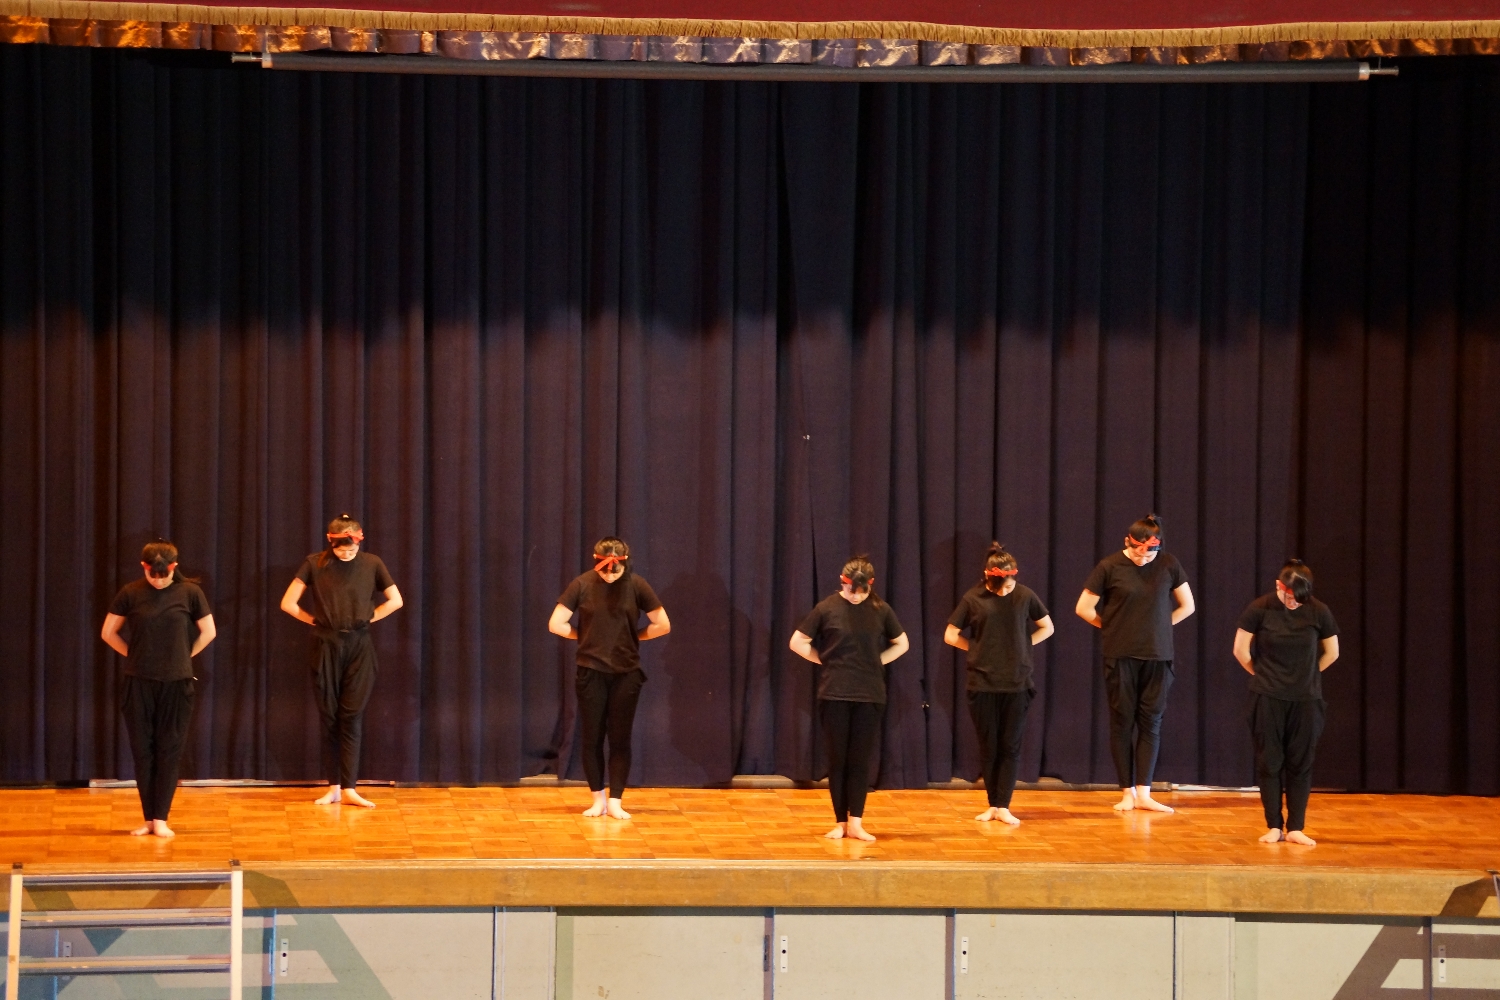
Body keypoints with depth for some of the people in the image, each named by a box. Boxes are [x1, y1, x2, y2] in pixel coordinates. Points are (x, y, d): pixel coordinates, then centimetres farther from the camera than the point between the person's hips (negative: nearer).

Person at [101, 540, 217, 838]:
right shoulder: (130, 593, -2)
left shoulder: (190, 591, -3)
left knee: (169, 751, 1)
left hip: (177, 683, -1)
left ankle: (161, 818, 6)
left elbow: (208, 632, 6)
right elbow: (108, 632, 7)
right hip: (138, 682, 1)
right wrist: (134, 655, 4)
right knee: (142, 751, 4)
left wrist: (184, 657, 6)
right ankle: (148, 818, 11)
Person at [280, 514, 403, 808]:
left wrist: (368, 618, 2)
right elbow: (288, 603, -3)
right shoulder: (315, 564, -3)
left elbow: (396, 601, 7)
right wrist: (316, 620, -1)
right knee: (330, 716, 3)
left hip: (359, 646, 0)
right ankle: (334, 786, 9)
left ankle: (348, 788, -3)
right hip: (326, 646, 0)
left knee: (352, 717, -3)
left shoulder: (371, 564, 0)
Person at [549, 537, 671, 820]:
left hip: (626, 673, 0)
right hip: (590, 672, 0)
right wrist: (585, 636, -1)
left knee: (620, 739, 2)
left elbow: (663, 625, -1)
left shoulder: (636, 585, -4)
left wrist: (633, 636, 1)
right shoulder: (582, 584, -5)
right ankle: (598, 799, 16)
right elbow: (555, 624, -3)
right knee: (592, 738, 4)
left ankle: (615, 802, 7)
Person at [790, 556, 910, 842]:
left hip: (870, 696, 1)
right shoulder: (827, 608, -4)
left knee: (860, 760, 2)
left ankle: (856, 823, 7)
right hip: (834, 695, -1)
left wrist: (875, 663, 2)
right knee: (838, 759, 3)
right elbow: (797, 642, 2)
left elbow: (901, 644, 13)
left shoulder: (880, 610, 1)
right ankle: (840, 822, 10)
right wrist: (827, 661, -2)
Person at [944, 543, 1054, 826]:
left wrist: (1022, 647, 2)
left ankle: (1003, 806, 3)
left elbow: (1047, 628, 12)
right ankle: (992, 805, 13)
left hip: (1017, 684, 0)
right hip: (982, 685, 0)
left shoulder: (1025, 596, 0)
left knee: (1010, 747, 0)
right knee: (988, 747, 5)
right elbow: (950, 635, 5)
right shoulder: (973, 599, -2)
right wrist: (977, 649, -2)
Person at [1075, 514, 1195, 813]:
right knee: (1122, 723, 2)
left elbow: (1187, 606, 10)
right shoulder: (1110, 567, -6)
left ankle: (1143, 794, 4)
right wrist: (1113, 627, 5)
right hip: (1121, 656, -2)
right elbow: (1083, 608, 0)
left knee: (1150, 723, 1)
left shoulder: (1169, 564, 0)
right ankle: (1127, 792, 7)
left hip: (1157, 656, 2)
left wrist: (1159, 627, 7)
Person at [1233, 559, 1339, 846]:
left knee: (1300, 764, 2)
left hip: (1306, 700, 1)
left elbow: (1331, 653, 7)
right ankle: (1273, 827, 8)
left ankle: (1296, 828, 7)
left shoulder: (1318, 612, -5)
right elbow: (1241, 650, -1)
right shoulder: (1260, 608, -9)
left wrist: (1308, 676, 11)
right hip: (1267, 698, -1)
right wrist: (1261, 674, 9)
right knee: (1269, 763, 1)